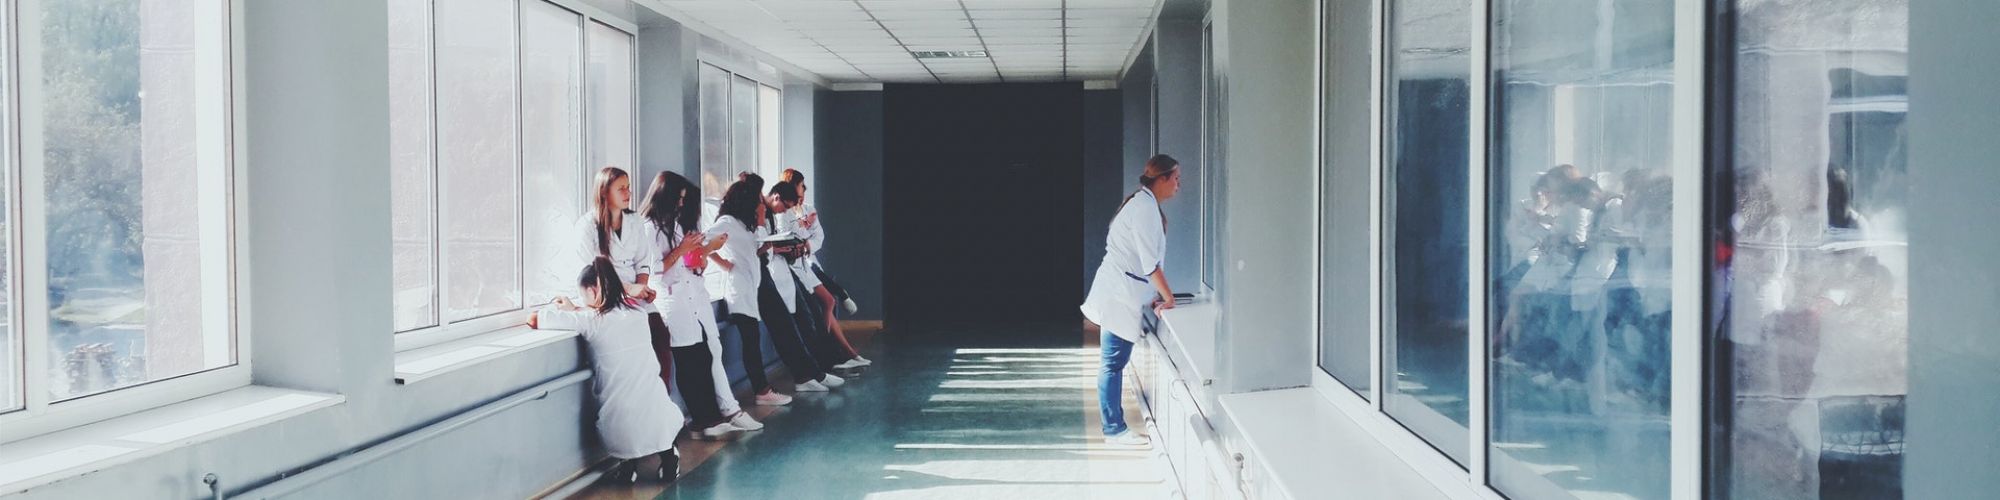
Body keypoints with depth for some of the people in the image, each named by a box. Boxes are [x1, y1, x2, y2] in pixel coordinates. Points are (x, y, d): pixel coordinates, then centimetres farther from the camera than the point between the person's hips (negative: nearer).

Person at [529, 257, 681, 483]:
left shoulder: (590, 320, -9)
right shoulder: (637, 313, 4)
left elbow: (534, 320, -4)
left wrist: (559, 309, 16)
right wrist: (575, 311, 23)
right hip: (660, 423, 2)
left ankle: (633, 463, 13)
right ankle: (664, 454, 16)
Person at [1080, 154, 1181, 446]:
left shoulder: (1143, 204, 15)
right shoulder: (1146, 208, -16)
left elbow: (1147, 259, 17)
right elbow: (1150, 263, -18)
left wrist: (1157, 296, 13)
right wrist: (1168, 298, -10)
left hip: (1121, 293, 10)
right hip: (1120, 296, -10)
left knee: (1116, 363, 13)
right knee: (1114, 364, -3)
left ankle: (1114, 426, 19)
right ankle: (1114, 430, 3)